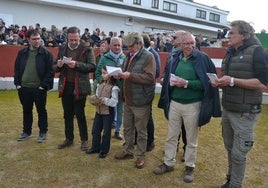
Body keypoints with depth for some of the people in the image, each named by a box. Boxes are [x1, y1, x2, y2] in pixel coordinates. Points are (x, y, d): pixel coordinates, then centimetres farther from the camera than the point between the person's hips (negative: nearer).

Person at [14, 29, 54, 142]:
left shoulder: (46, 53, -5)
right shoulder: (22, 53, 7)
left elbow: (50, 71, -8)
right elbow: (17, 69, 12)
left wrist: (44, 85, -13)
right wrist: (17, 83, 3)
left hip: (39, 89, -4)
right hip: (24, 88, 4)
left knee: (41, 111, 8)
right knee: (26, 111, 16)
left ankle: (43, 132, 21)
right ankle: (26, 132, 31)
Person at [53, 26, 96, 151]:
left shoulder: (87, 49, -4)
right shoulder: (62, 49, 9)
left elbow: (92, 67, -12)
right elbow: (55, 67, 11)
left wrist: (76, 64, -24)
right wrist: (58, 65, -13)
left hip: (79, 87, -4)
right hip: (65, 87, 5)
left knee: (80, 114, 2)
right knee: (67, 114, 13)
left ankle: (84, 140, 17)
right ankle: (69, 139, 28)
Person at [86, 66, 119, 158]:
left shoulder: (113, 88, -15)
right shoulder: (100, 85, 6)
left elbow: (114, 102, -18)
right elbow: (97, 96, 13)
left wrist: (105, 100, -27)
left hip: (108, 113, -7)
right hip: (98, 111, 7)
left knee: (106, 132, 6)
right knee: (95, 130, 15)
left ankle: (104, 150, 21)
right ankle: (95, 147, 32)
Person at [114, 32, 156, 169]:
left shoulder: (148, 57, -12)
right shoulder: (129, 56, 12)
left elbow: (150, 77, -23)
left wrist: (130, 75, -25)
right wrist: (121, 73, 0)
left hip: (140, 101, -7)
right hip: (127, 100, 8)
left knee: (141, 130, 7)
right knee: (127, 128, 19)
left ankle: (141, 156, 22)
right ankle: (128, 151, 35)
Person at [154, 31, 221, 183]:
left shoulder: (203, 59, -9)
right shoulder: (174, 59, 5)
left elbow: (207, 82, -15)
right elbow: (168, 79, 15)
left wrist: (186, 83, -22)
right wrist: (170, 82, -7)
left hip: (193, 105, -4)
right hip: (174, 103, 4)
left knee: (191, 139, 12)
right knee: (171, 136, 15)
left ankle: (190, 167, 29)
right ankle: (168, 163, 32)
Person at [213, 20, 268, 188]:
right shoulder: (231, 53, 12)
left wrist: (233, 81, -23)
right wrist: (220, 83, 0)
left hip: (244, 113, -7)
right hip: (227, 110, 7)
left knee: (239, 154, 3)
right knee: (230, 149, 18)